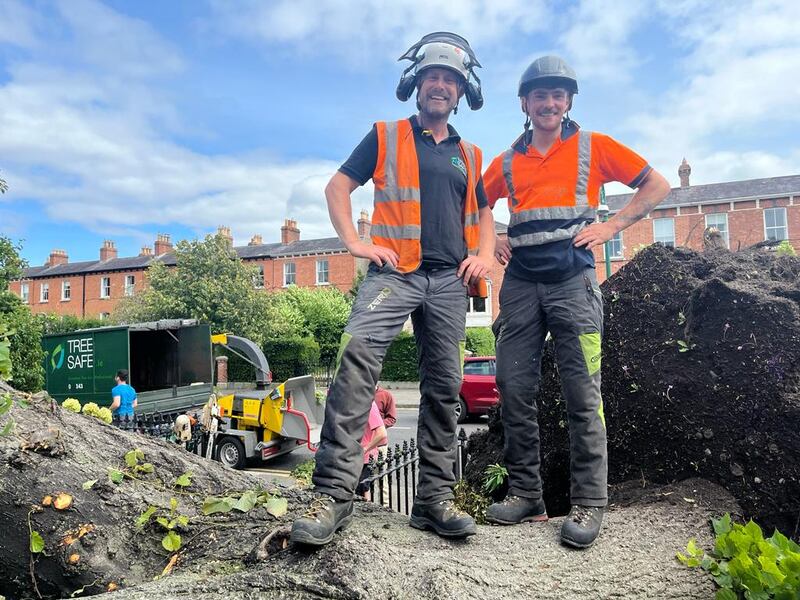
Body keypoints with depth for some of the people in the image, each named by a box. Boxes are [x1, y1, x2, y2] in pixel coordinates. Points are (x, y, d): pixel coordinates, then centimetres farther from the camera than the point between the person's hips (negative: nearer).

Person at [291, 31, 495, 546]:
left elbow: (483, 213, 30)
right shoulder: (386, 136, 13)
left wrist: (484, 253, 9)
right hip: (395, 270, -4)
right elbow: (338, 187, 9)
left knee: (444, 386, 1)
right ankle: (334, 493, -23)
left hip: (449, 279, 4)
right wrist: (355, 243, -5)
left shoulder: (469, 156, 24)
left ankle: (435, 499, 12)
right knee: (358, 354, -27)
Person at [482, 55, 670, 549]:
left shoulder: (593, 147, 10)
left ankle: (589, 503, 4)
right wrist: (491, 242, 10)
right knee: (515, 390, 1)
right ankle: (526, 494, 12)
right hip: (520, 281, 4)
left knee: (583, 394, -5)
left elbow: (657, 185, 11)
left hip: (573, 280, -3)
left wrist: (612, 226, -2)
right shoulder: (507, 162, 17)